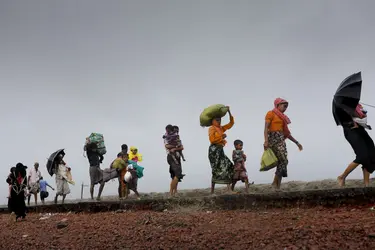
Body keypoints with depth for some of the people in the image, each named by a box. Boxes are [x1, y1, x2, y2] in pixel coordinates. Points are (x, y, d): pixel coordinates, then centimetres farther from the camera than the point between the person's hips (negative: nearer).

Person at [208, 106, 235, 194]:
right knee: (216, 170, -12)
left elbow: (231, 123, 18)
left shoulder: (221, 128, 17)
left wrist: (229, 112, 11)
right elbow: (212, 139, -17)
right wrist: (221, 136, -11)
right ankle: (212, 191, -9)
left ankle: (229, 189, 3)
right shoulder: (211, 129, -4)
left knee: (228, 167, 2)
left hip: (220, 150, 8)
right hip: (214, 150, -8)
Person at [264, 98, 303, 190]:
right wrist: (266, 140, -23)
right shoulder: (271, 113, 2)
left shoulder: (282, 117, 24)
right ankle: (275, 183, -12)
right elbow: (266, 128, -9)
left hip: (281, 140, 7)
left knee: (282, 161, -2)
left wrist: (296, 142, 24)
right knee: (283, 160, -17)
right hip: (273, 138, -7)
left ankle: (278, 186, 0)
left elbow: (286, 133, 26)